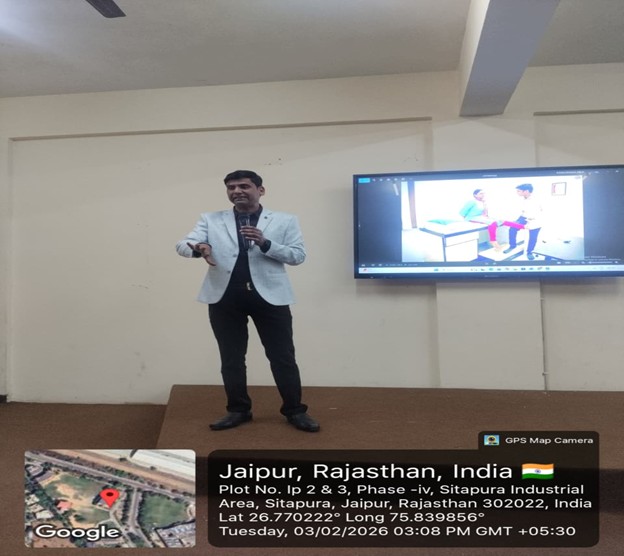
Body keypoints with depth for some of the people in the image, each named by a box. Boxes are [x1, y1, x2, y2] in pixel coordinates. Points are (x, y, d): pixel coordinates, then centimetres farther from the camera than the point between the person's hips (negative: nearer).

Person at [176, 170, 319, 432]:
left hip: (269, 295, -1)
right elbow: (183, 244, -1)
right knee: (231, 357, 10)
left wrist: (265, 243, -16)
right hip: (225, 296, 2)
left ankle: (295, 411, 18)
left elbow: (299, 255, 0)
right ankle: (238, 410, 26)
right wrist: (198, 248, -26)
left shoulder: (285, 220, 6)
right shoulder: (211, 220, 9)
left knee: (282, 357, 4)